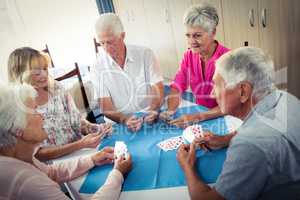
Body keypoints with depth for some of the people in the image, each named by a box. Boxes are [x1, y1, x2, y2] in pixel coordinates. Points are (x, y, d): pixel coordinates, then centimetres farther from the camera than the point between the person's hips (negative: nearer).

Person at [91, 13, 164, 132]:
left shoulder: (145, 54, -2)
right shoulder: (97, 68, -3)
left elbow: (158, 89, -3)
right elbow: (106, 107, -6)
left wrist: (153, 110, -23)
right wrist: (124, 120, -25)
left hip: (151, 120, 0)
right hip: (120, 125, 1)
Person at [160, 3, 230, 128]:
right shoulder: (188, 56, 1)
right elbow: (176, 88, 1)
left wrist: (198, 117, -29)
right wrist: (170, 110, -18)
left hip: (225, 118, -4)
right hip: (199, 113, 4)